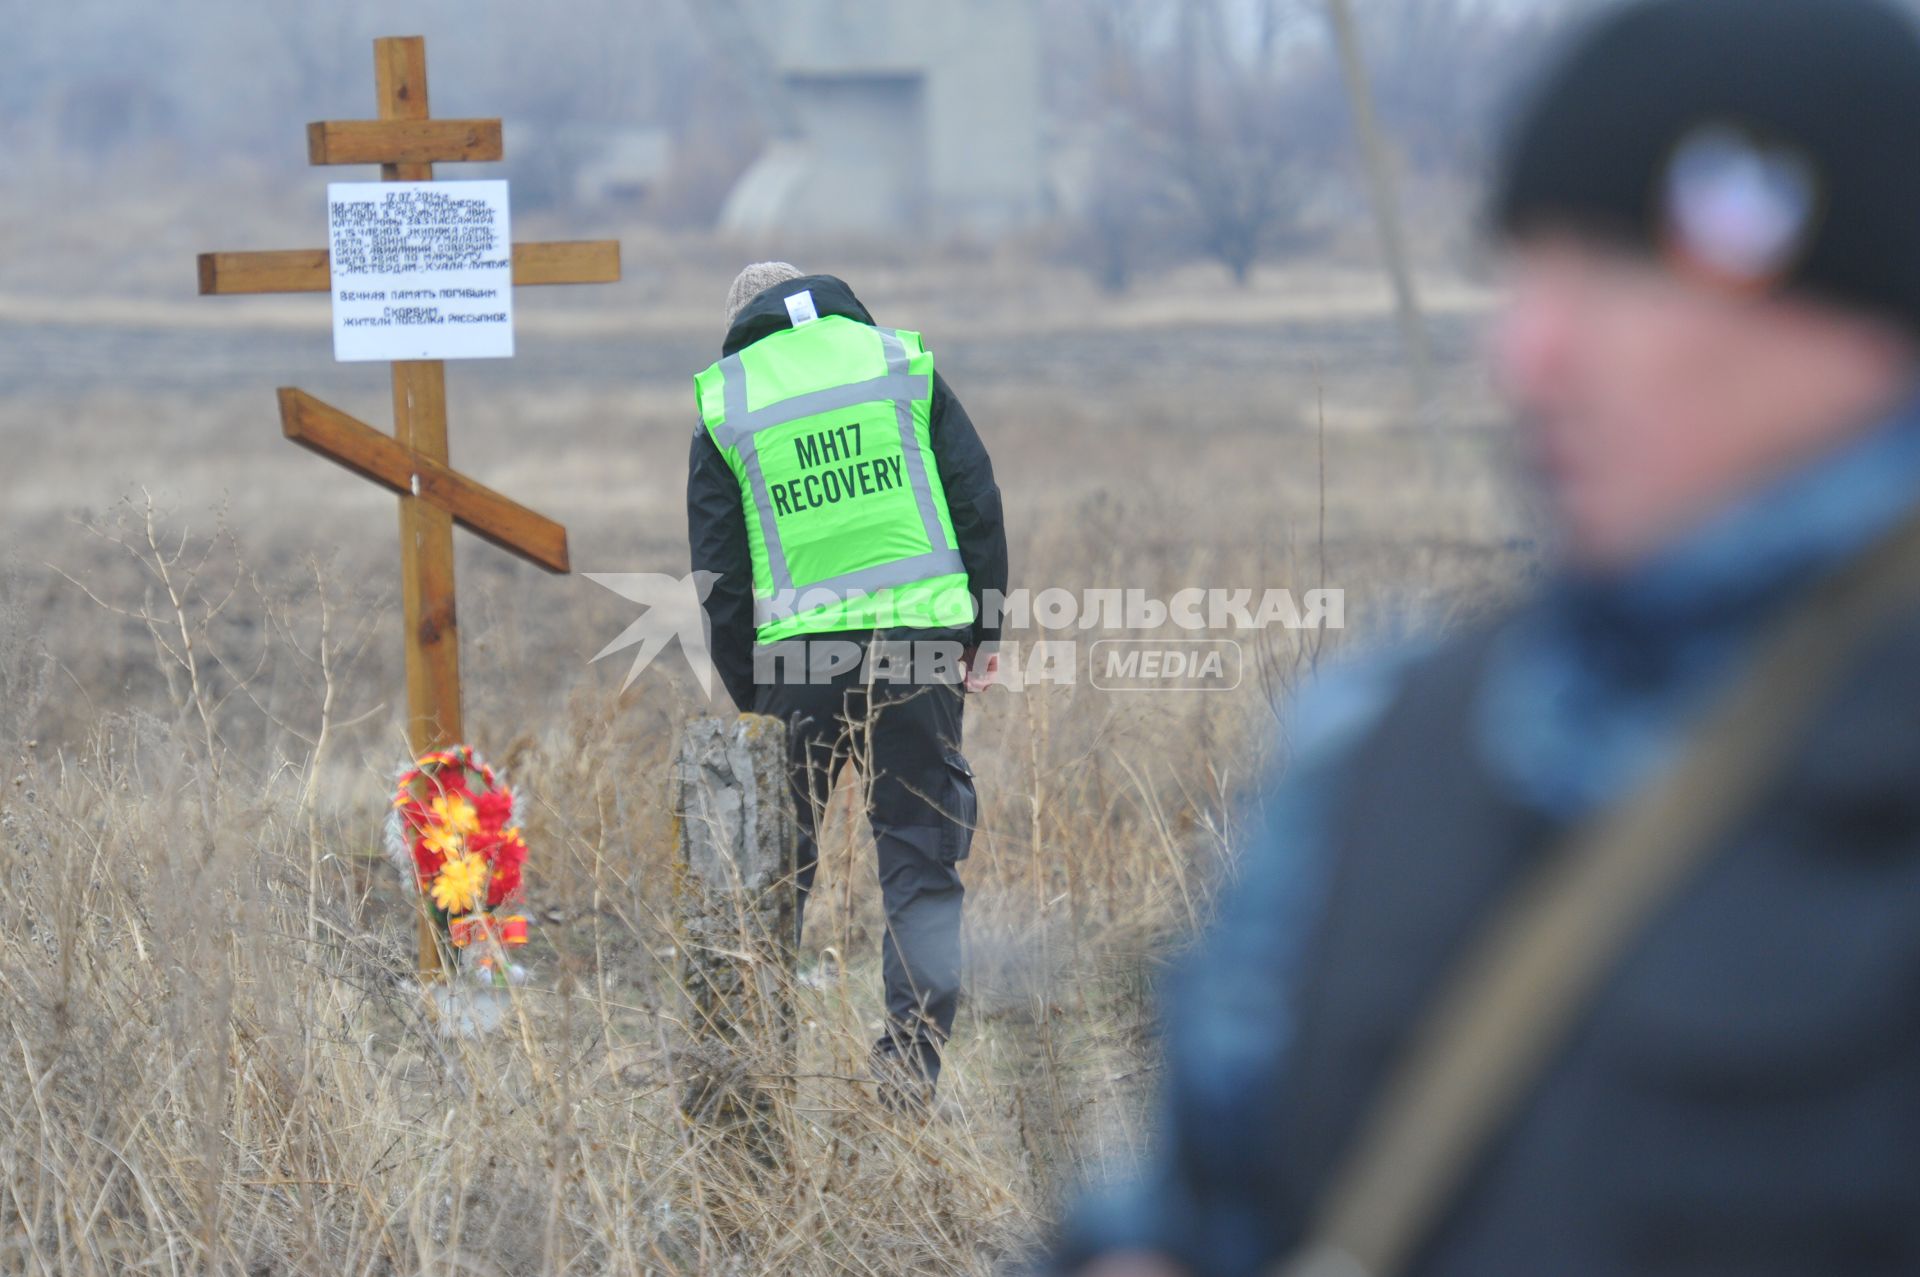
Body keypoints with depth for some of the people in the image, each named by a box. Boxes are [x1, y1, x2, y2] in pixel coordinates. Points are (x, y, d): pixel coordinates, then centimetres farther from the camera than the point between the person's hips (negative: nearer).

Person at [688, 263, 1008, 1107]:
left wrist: (746, 696, 11)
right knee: (923, 862, 6)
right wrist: (982, 634, 10)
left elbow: (718, 572, 5)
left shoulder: (725, 407, 7)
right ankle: (913, 1058, -1)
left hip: (797, 657, 0)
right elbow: (979, 504, 5)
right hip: (919, 640, 0)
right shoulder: (904, 363, 9)